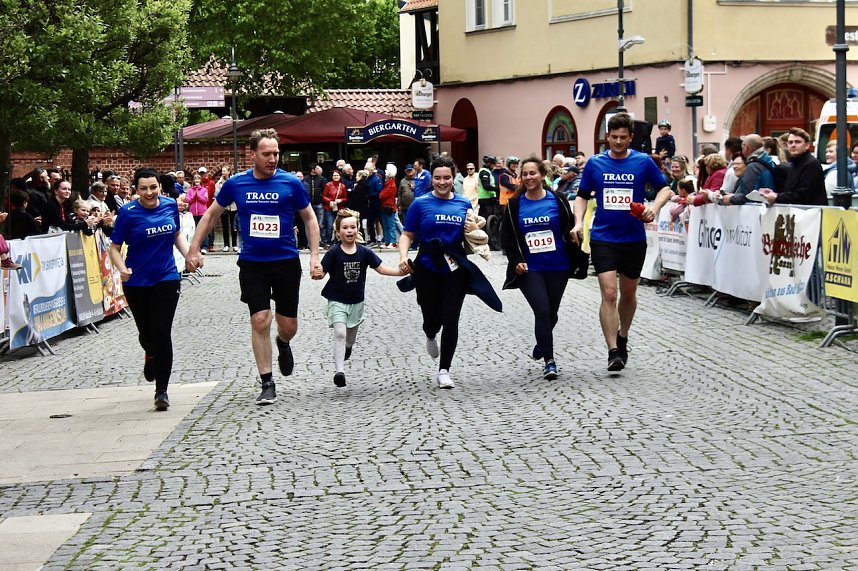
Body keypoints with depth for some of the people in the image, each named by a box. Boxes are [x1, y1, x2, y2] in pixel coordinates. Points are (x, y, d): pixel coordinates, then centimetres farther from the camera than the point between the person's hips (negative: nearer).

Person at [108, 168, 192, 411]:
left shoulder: (170, 205, 0)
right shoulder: (128, 213, -11)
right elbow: (115, 247, -7)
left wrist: (188, 254, 1)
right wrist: (122, 269, -25)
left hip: (166, 279, 1)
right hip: (136, 283, -1)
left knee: (162, 333, -10)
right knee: (146, 333, 13)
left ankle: (161, 391, -1)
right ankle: (151, 355, 52)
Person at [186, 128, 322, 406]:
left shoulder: (291, 183, -6)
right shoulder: (236, 184, -2)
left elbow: (309, 218, 5)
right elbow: (211, 214, 11)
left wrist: (314, 256, -4)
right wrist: (194, 250, 6)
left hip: (286, 261, 0)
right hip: (252, 264, 0)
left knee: (288, 326, 5)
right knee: (260, 321, -8)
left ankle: (283, 344, 44)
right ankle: (267, 384, 3)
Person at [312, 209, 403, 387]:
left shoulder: (364, 252, -5)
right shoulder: (334, 252, -13)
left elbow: (381, 268, 0)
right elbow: (322, 272, -13)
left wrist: (400, 271, -12)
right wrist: (317, 274, -36)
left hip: (356, 301, 4)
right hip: (337, 300, -4)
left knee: (351, 335, 21)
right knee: (340, 333, -18)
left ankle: (348, 346, 57)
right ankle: (340, 371, -19)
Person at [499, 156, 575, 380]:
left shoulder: (558, 200, -1)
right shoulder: (515, 205, 0)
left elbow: (569, 231, 5)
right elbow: (506, 237, 4)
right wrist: (516, 261, -7)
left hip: (557, 268, 1)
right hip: (529, 269, -1)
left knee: (551, 313, 12)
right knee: (542, 310, -16)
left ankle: (542, 343, 42)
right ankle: (548, 360, -8)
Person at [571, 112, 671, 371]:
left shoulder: (643, 162, -2)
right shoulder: (595, 163, 0)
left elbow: (665, 188, 6)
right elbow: (582, 196, 10)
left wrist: (654, 207, -13)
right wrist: (578, 222, -6)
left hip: (634, 239, 1)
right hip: (603, 239, -1)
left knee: (628, 293, 15)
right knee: (609, 294, -13)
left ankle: (622, 339, 39)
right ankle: (613, 352, -13)